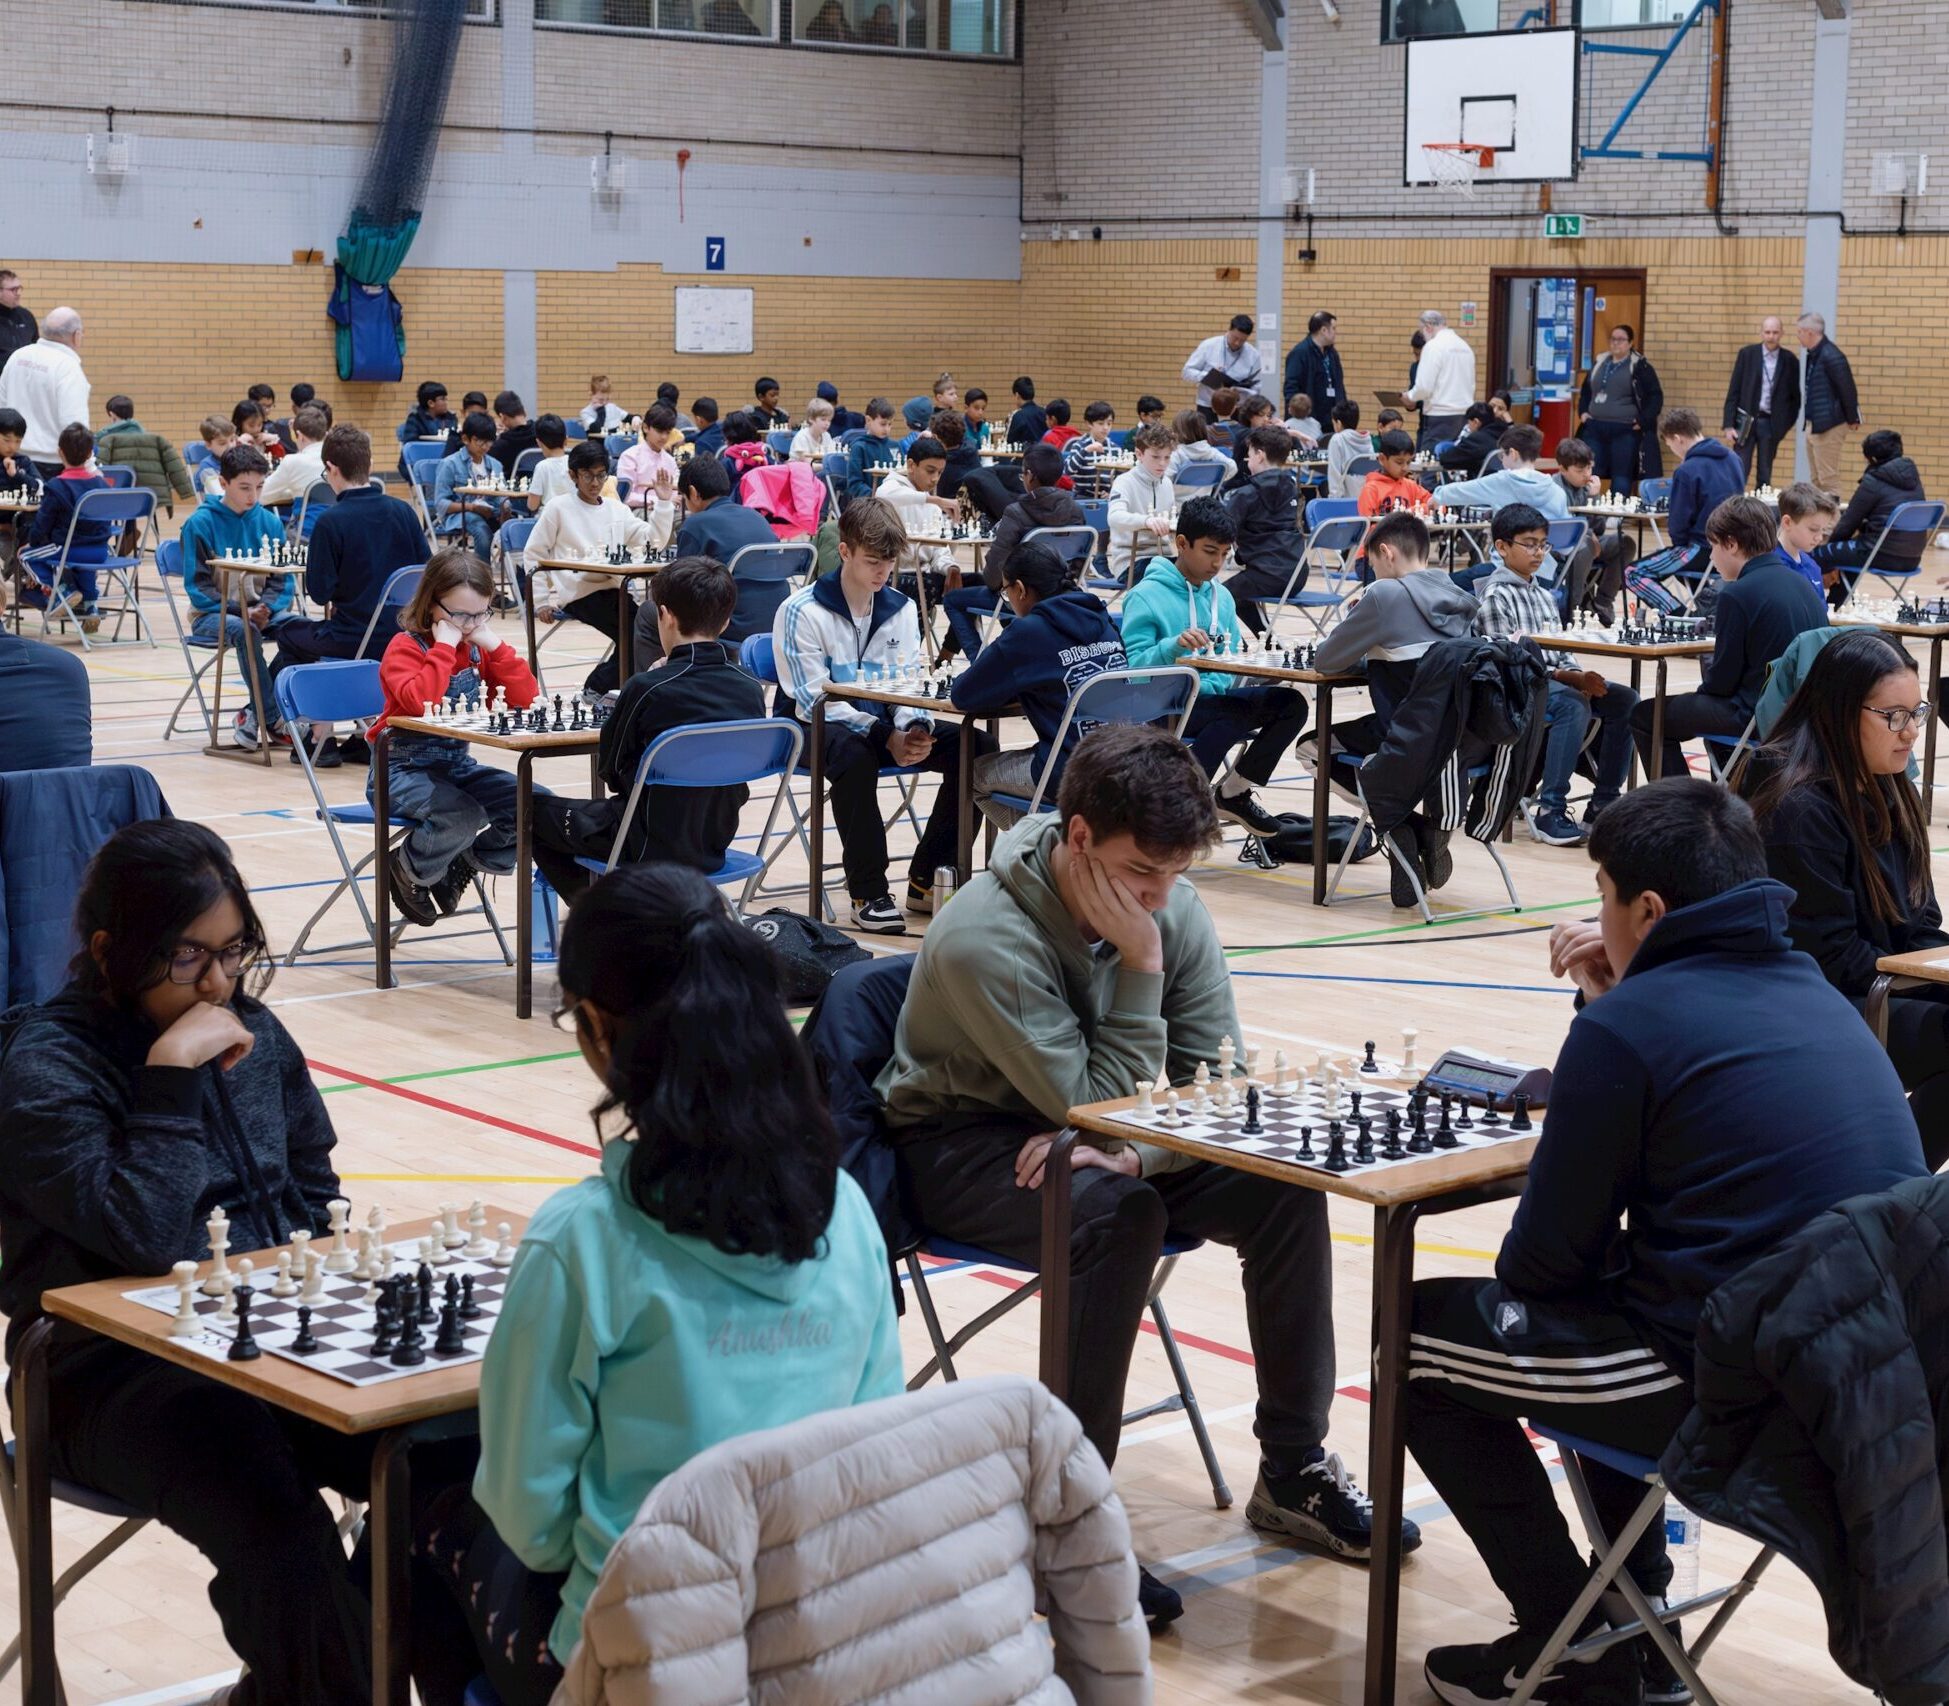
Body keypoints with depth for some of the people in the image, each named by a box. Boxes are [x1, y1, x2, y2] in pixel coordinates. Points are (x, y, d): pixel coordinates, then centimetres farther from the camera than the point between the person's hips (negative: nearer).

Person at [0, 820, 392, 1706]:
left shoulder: (250, 1029, 9)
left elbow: (315, 1188, 21)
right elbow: (142, 1239, -23)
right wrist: (170, 1075, -21)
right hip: (117, 1370, -6)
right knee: (281, 1532, -31)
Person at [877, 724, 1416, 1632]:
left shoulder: (1172, 908, -10)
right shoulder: (986, 939, -29)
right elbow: (1099, 1102, -27)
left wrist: (1133, 1151, -26)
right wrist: (1140, 966, -31)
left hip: (1083, 1122, 6)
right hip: (963, 1140, -6)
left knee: (1284, 1184, -15)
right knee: (1118, 1214, -35)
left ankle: (1293, 1468, -1)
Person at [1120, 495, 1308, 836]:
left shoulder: (1221, 597, 14)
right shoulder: (1147, 595, -7)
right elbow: (1131, 665, -15)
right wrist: (1173, 646, -31)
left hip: (1214, 697, 7)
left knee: (1290, 702, -11)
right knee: (1234, 711, -34)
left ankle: (1233, 793, 4)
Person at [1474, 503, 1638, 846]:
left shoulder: (1544, 595, 20)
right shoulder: (1495, 597, -6)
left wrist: (1580, 675, -5)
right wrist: (1571, 677, -19)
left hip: (1556, 680, 8)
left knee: (1624, 699, -12)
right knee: (1573, 704, -35)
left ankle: (1603, 802, -8)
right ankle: (1550, 811, -34)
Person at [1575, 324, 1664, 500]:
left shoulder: (1640, 367, -1)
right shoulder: (1600, 363, 15)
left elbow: (1655, 396, -3)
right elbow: (1585, 391, 27)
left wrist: (1643, 421, -12)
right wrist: (1582, 411, 11)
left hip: (1624, 431, -5)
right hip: (1594, 428, 5)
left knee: (1621, 478, -2)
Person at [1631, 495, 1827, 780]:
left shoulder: (1737, 594, -17)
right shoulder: (1802, 584, 7)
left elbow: (1722, 681, -12)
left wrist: (1706, 668, 10)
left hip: (1760, 715, -8)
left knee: (1645, 717, 5)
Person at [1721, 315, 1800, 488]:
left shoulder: (1789, 361, 2)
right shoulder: (1747, 354, 0)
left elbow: (1795, 397, 10)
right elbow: (1734, 391, -1)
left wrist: (1788, 425, 3)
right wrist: (1728, 425, -6)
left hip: (1771, 423, 1)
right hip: (1746, 421, -1)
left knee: (1765, 476, 6)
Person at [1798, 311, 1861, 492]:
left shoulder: (1830, 356, -19)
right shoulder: (1814, 354, 9)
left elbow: (1847, 389, -17)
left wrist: (1852, 419, -10)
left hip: (1829, 427, -10)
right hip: (1814, 425, 10)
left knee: (1828, 479, -6)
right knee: (1817, 480, 15)